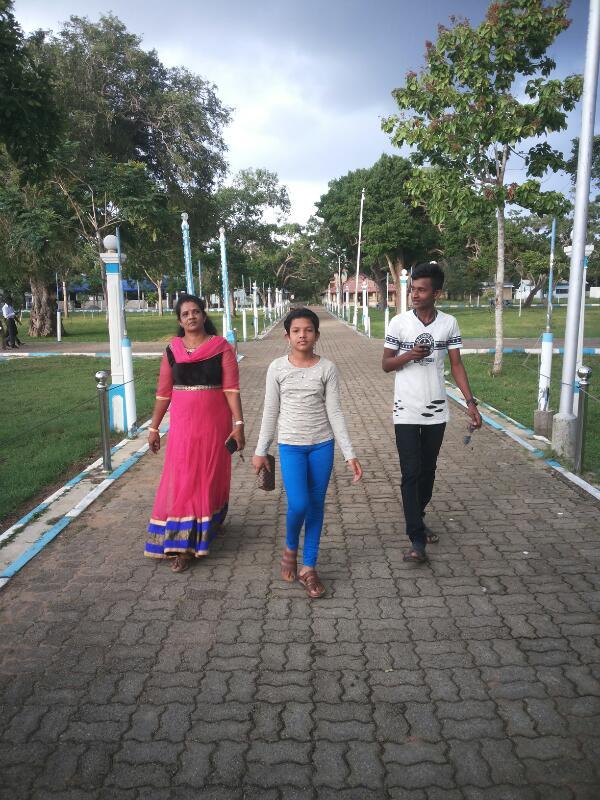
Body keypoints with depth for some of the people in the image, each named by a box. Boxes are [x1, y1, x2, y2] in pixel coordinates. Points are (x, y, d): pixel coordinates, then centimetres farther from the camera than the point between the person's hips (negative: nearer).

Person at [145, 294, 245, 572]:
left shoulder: (222, 348, -4)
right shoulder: (172, 350, 4)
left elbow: (231, 388, -10)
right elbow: (163, 392, 7)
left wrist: (239, 423, -18)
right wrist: (153, 428, 8)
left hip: (214, 424, -2)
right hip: (182, 425, 2)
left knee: (211, 476, 8)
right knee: (181, 481, 1)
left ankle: (210, 524, 30)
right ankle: (183, 545, 13)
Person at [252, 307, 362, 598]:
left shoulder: (327, 368, -3)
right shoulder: (277, 368, -3)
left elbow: (334, 412, -3)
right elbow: (270, 412, 3)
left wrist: (349, 454, -7)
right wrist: (260, 450, 5)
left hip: (322, 445, 1)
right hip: (290, 446, -1)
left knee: (316, 505, 7)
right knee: (298, 505, -13)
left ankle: (309, 567, 21)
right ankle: (290, 548, 19)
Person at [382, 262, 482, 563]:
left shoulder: (449, 323, 0)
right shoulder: (399, 322, -7)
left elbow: (456, 365, 3)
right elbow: (386, 365, -2)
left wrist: (470, 401, -6)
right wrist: (409, 354, -22)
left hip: (436, 410, 3)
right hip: (407, 410, -3)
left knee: (428, 470, 15)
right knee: (411, 473, -5)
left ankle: (417, 518, 35)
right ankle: (417, 539, -1)